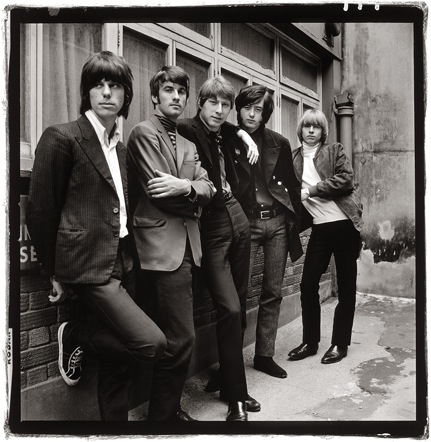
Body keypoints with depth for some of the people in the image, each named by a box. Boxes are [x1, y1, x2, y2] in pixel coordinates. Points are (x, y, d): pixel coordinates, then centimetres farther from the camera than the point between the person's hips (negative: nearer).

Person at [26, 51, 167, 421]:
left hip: (122, 262, 7)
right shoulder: (62, 138, -7)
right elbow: (40, 210, -5)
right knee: (151, 342, -15)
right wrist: (55, 272, -1)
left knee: (119, 357, 11)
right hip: (89, 265, -7)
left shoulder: (120, 147, 13)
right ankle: (76, 336, 10)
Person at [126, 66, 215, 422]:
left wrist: (186, 186, -13)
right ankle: (163, 414, 10)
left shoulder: (188, 145, 21)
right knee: (181, 338, -8)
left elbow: (208, 188, 8)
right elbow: (158, 192, -12)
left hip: (186, 246, 8)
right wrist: (195, 202, 2)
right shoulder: (144, 133, -3)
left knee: (173, 336, 13)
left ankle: (167, 408, 28)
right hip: (163, 246, -8)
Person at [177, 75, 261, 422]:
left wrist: (243, 134, 16)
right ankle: (236, 397, 4)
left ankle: (231, 383, 27)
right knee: (230, 309, -12)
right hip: (210, 229, -7)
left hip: (237, 221, 7)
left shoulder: (222, 133, 11)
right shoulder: (188, 130, -9)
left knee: (239, 308, 11)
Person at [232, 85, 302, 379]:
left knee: (273, 292, 8)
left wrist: (296, 216, 9)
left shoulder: (279, 143, 8)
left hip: (278, 221, 4)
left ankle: (265, 355, 21)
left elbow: (291, 183, 14)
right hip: (246, 222, -3)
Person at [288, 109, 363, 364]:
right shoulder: (294, 158, 9)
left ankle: (340, 344, 18)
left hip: (344, 223, -3)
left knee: (346, 285, 5)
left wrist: (310, 191, -16)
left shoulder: (335, 151, 1)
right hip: (320, 227, 3)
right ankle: (310, 342, 17)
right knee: (308, 284, 1)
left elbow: (346, 179, -13)